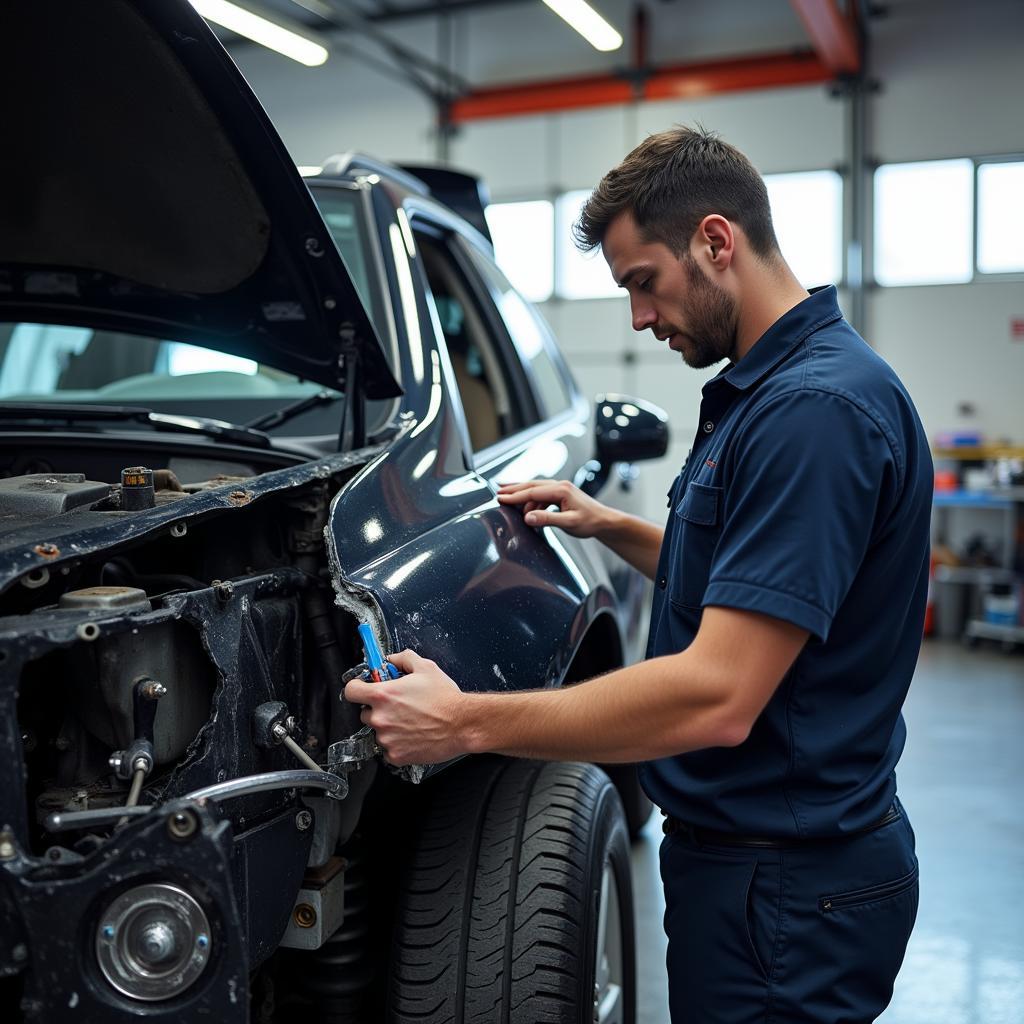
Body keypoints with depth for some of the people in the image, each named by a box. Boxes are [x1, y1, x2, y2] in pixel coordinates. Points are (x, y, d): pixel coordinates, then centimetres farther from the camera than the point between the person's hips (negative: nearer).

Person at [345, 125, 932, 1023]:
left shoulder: (816, 408, -25)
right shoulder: (767, 388, 9)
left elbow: (716, 698, -30)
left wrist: (465, 723, -26)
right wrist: (609, 527, 9)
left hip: (783, 882, -10)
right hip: (745, 846, 10)